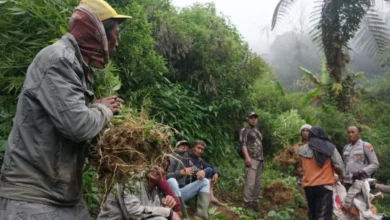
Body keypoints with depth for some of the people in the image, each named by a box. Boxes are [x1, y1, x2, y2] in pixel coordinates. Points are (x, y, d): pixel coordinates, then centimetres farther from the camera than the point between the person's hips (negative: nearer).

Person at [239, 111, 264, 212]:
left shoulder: (258, 132, 25)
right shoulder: (245, 130, 2)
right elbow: (243, 144, -9)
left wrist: (262, 159, 19)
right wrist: (247, 157, -21)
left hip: (259, 159, 8)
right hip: (251, 159, -8)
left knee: (258, 183, 6)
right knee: (250, 182, -14)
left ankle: (255, 202, 11)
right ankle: (248, 203, -12)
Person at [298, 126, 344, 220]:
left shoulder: (303, 150, 4)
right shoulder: (330, 148, -2)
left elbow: (302, 168, 8)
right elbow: (339, 166, 0)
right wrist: (341, 175, 19)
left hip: (308, 186, 4)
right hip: (324, 185, -3)